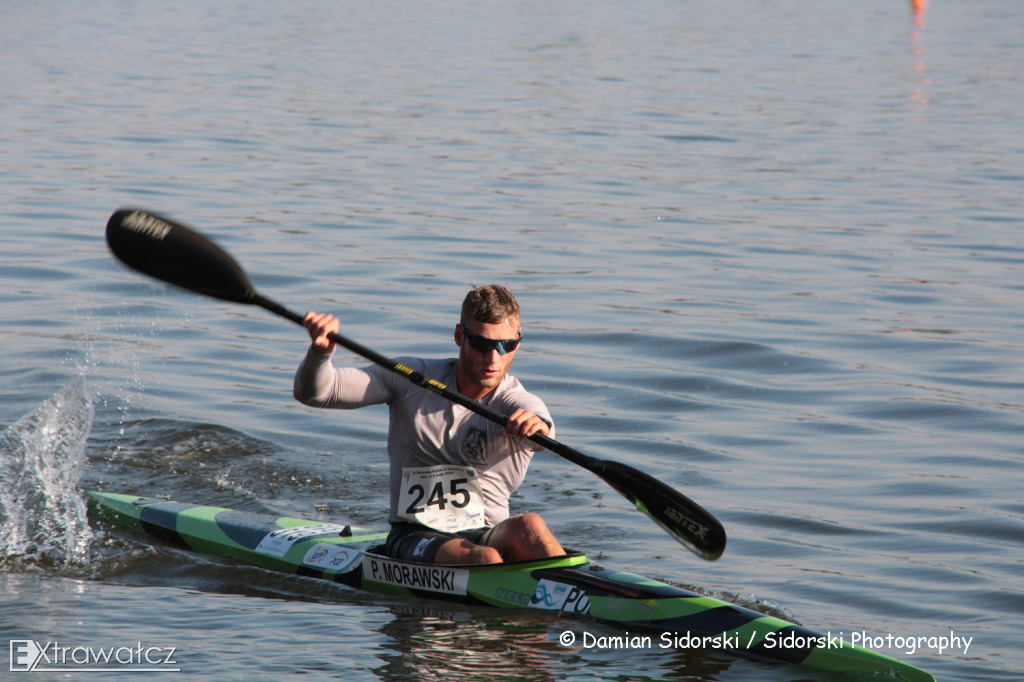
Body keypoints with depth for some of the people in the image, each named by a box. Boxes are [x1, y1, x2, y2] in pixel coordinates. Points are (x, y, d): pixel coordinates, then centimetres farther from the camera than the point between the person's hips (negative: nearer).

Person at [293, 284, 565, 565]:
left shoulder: (518, 403, -1)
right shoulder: (410, 379, 4)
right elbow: (312, 392, 2)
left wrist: (538, 425, -53)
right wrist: (321, 351, -22)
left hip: (487, 536, 1)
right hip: (414, 538, -1)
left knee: (530, 525, -33)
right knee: (485, 560, -33)